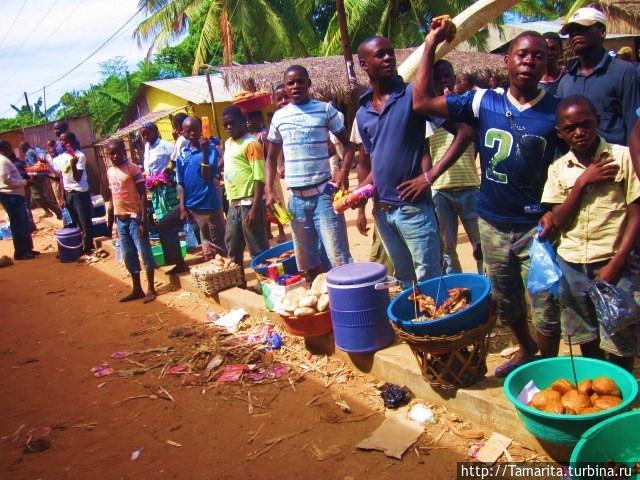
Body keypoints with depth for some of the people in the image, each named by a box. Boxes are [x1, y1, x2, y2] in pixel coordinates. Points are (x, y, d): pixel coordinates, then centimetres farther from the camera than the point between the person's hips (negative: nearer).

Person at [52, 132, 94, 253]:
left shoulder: (80, 156, -10)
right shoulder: (60, 158, 8)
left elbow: (77, 178, -16)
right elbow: (62, 179, 11)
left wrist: (73, 164, -32)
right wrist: (63, 197, 8)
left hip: (80, 193, -6)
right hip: (68, 194, 6)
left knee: (85, 223, -3)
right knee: (75, 223, 11)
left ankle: (88, 248, 5)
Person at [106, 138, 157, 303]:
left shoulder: (133, 168, -11)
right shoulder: (110, 172, 9)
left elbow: (143, 195, -13)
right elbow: (113, 196, 15)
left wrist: (144, 220, -18)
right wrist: (113, 218, 14)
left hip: (135, 217, -7)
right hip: (120, 218, 7)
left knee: (144, 252, 0)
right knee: (128, 255, 12)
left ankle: (151, 289, 9)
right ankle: (137, 289, 22)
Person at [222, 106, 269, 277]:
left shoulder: (251, 144, -11)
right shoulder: (228, 143, 16)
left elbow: (259, 177, -17)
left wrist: (255, 208, -22)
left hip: (248, 203, -9)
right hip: (233, 203, 9)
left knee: (257, 248, -2)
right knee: (232, 247, 16)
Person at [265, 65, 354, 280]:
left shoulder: (325, 109, 0)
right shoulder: (279, 116, 8)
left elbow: (347, 143, 5)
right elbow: (272, 157, 16)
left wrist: (343, 171, -13)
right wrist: (269, 191, 3)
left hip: (323, 193, -3)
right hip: (296, 197, 3)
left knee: (338, 257, -5)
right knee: (307, 262, 10)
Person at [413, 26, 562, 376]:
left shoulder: (557, 112, -6)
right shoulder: (484, 102, -1)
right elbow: (422, 101, -3)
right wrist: (431, 45, -4)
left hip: (535, 227, -3)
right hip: (492, 223, 3)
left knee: (545, 308, 5)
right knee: (505, 302, 20)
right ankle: (525, 349, 47)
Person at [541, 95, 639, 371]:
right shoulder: (558, 168, 6)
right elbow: (559, 222, 1)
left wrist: (614, 265, -10)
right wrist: (582, 182, -10)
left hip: (615, 264, -3)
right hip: (571, 265, 3)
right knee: (586, 340, 14)